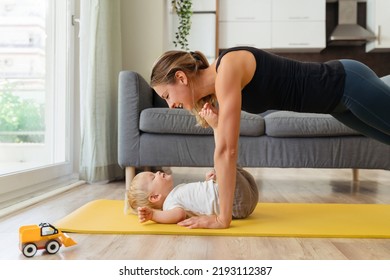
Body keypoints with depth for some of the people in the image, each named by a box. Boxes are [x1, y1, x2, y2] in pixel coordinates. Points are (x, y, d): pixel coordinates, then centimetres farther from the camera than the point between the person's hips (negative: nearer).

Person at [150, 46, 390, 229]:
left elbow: (227, 150, -31)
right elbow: (225, 149, 8)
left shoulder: (227, 69, -28)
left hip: (350, 84, -8)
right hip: (338, 93, 8)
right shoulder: (215, 81, -1)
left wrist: (223, 219, -26)